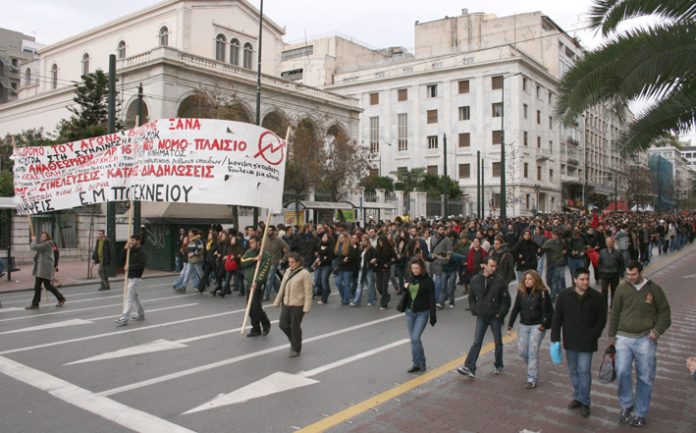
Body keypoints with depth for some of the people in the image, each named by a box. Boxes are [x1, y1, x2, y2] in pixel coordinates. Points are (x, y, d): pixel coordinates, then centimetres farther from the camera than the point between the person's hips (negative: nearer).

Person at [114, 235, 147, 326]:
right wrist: (126, 248, -3)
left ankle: (124, 318, -12)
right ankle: (141, 314, 29)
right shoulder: (131, 250, 13)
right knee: (134, 296, 17)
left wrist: (130, 267, -21)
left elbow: (142, 264, -21)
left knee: (129, 297, -11)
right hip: (130, 276, 9)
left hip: (135, 277, -9)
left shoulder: (141, 251, -12)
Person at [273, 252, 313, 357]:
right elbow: (282, 288, 15)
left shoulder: (304, 274, -13)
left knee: (295, 327, 4)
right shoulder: (288, 271, 8)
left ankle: (296, 349, 22)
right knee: (283, 324, 8)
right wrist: (277, 301, 16)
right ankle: (294, 341, 33)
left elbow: (308, 292, -14)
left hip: (298, 305, -6)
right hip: (286, 304, 7)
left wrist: (306, 308, -17)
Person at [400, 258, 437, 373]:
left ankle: (420, 363, 4)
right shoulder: (410, 279, 7)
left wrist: (433, 316, -13)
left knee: (415, 338, -13)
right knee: (413, 339, 9)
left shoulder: (428, 280, -9)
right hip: (409, 312, 6)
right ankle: (417, 364, 19)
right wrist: (405, 288, -5)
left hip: (422, 313, -6)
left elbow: (432, 299, -10)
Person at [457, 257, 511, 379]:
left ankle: (498, 366, 30)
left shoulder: (500, 280, -9)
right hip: (481, 317, 2)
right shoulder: (475, 280, -1)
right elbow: (471, 298, 11)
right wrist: (475, 311, 1)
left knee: (498, 342, 12)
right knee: (477, 342, -3)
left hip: (495, 317, -1)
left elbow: (506, 300, -6)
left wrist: (500, 314, -10)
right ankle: (469, 368, -7)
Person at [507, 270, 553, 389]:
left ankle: (532, 379, 2)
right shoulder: (521, 292, 2)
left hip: (537, 326, -4)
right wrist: (510, 325, 1)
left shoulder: (542, 293, -10)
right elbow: (515, 309, 6)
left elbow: (550, 311, -5)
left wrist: (544, 325, -10)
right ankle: (533, 367, 32)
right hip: (523, 325, 5)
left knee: (533, 351, -7)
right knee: (521, 350, 3)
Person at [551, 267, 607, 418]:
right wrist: (555, 339, -4)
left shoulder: (597, 297, -7)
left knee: (584, 371, -1)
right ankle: (577, 397, 30)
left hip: (587, 343, -2)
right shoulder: (564, 296, -4)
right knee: (573, 371, 14)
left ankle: (584, 402, 13)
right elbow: (557, 318, 0)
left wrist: (593, 336, -9)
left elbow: (601, 320, 0)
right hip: (570, 342, 3)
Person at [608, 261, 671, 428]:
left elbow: (664, 311, 6)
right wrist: (612, 335, 9)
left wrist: (658, 330, -7)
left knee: (645, 377, 6)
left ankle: (640, 413, 20)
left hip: (645, 339, 0)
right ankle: (626, 405, 12)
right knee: (622, 371, -11)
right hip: (624, 338, 0)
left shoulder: (653, 289, -2)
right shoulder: (622, 288, 0)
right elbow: (615, 313, 7)